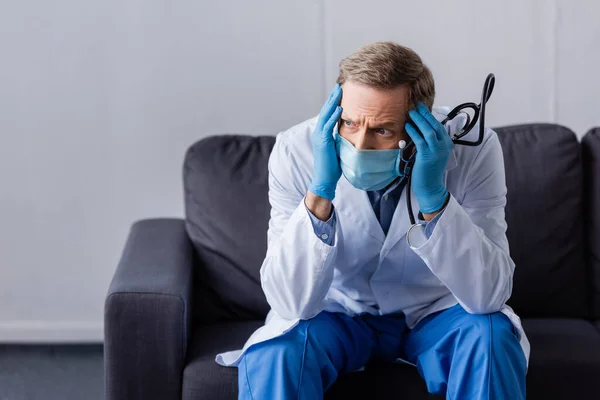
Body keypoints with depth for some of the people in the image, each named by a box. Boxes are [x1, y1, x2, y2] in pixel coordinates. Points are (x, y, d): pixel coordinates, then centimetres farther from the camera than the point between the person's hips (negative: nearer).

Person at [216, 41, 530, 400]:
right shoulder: (297, 151, -22)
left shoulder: (472, 149, -22)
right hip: (337, 312, -1)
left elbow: (489, 296, -27)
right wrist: (320, 190, -38)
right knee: (274, 352, -32)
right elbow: (292, 303, -26)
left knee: (491, 337, -29)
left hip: (435, 313, 2)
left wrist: (434, 198, -39)